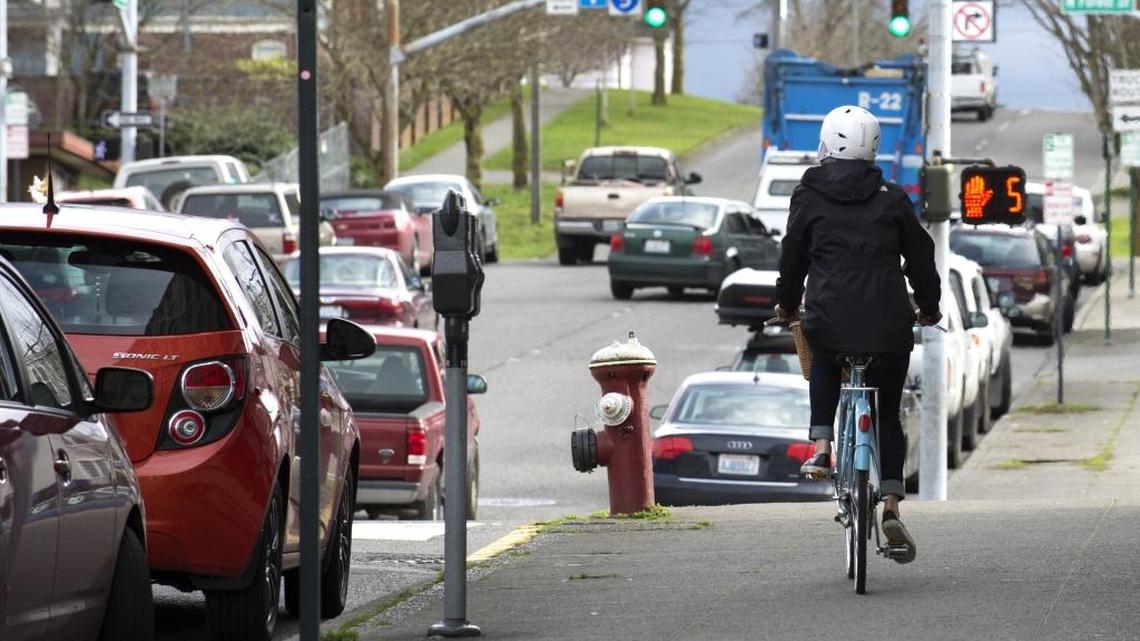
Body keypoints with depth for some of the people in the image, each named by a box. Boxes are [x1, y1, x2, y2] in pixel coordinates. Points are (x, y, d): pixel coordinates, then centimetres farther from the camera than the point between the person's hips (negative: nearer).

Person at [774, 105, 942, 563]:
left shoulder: (808, 196, 4)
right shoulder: (891, 199, 6)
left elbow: (793, 255, 10)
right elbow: (920, 255, 12)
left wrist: (787, 303, 28)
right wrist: (929, 306, 28)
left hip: (828, 319, 0)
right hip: (889, 325, 0)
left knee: (824, 361, 34)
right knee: (888, 413, 13)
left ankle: (821, 444, 16)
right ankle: (891, 502, -1)